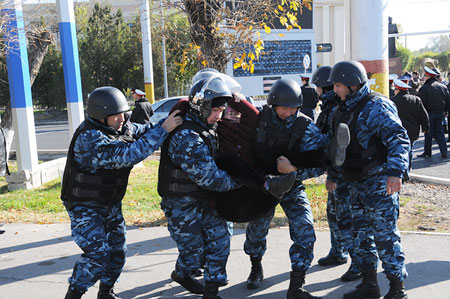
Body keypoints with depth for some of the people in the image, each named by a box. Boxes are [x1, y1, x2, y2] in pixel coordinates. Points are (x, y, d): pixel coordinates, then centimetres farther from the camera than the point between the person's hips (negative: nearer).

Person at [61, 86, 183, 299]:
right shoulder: (89, 138, -28)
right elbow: (128, 155, -36)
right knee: (98, 254, -15)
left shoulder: (121, 128, -2)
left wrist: (172, 118, -10)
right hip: (85, 207, -8)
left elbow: (145, 131, 9)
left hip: (111, 204, 8)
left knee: (117, 251, 13)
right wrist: (163, 129, -35)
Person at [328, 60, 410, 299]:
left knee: (384, 234, -5)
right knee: (361, 234, 13)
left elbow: (399, 140, -23)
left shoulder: (375, 107, -15)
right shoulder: (344, 110, 13)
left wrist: (395, 171, -35)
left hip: (379, 181, -9)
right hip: (357, 182, 9)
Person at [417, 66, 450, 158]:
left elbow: (422, 103, -15)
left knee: (428, 133, 4)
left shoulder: (424, 88, -13)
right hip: (440, 113, 5)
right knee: (439, 132, 11)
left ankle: (427, 152, 12)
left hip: (429, 113, -5)